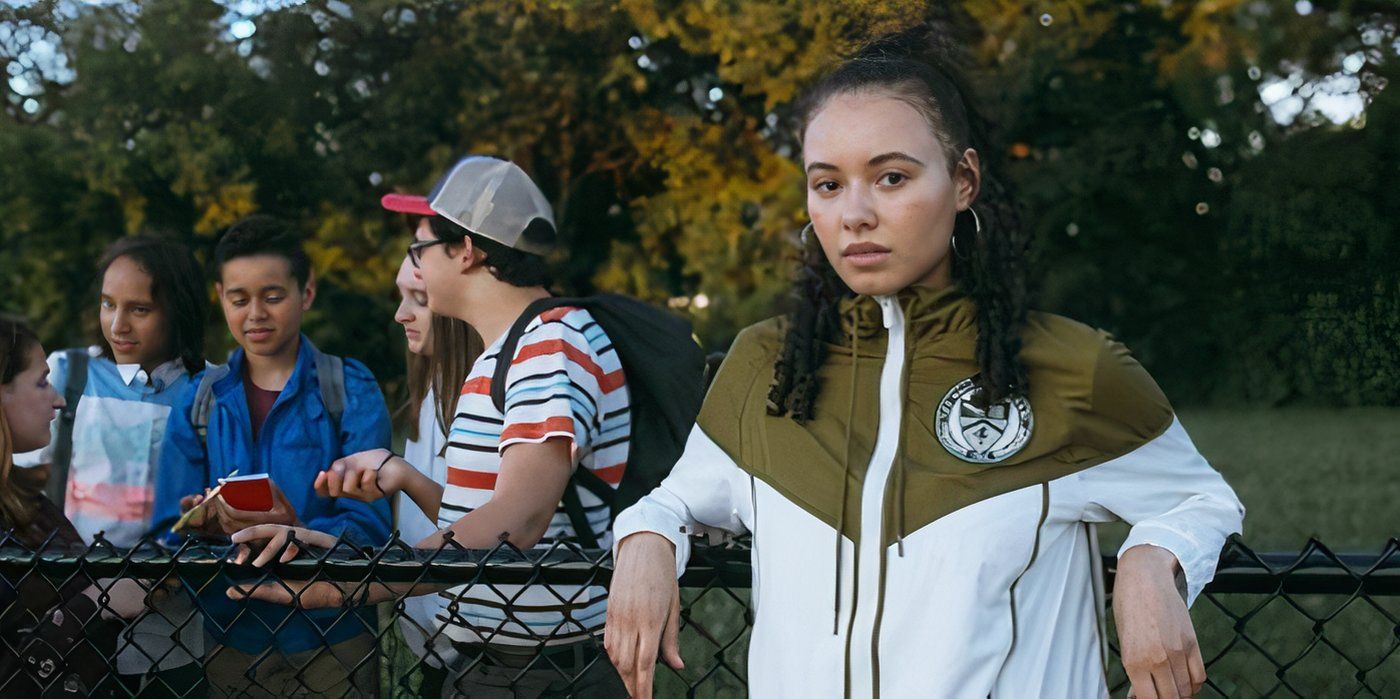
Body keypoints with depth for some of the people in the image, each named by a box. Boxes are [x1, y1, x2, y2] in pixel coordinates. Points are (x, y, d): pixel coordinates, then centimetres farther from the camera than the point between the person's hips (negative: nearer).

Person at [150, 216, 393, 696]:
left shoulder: (352, 391, -4)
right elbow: (171, 531, 1)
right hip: (231, 635, 3)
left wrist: (296, 533, -31)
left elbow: (369, 525, -12)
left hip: (332, 637, -2)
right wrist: (206, 525, -22)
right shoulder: (199, 402, 4)